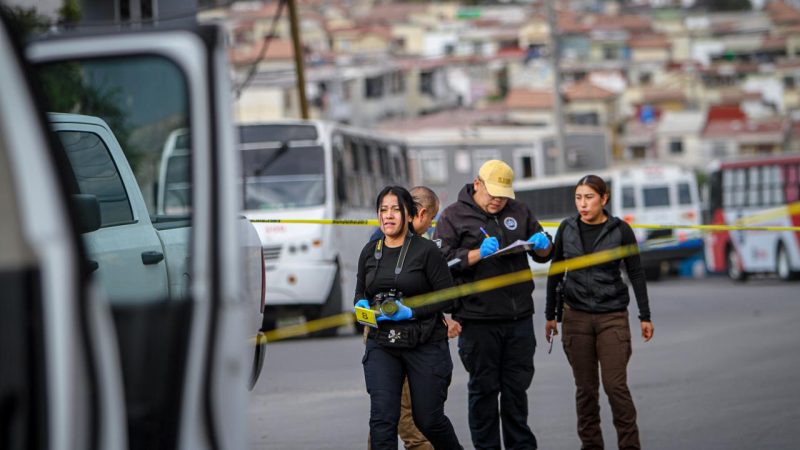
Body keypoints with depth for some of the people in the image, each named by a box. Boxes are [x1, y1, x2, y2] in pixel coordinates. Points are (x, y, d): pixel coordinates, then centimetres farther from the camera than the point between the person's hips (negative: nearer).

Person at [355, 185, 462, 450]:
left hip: (425, 346, -3)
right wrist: (361, 305, -5)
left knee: (428, 418, 8)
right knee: (382, 417, -11)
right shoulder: (370, 252, 6)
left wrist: (411, 311, -19)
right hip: (381, 346, 3)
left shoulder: (426, 251, -8)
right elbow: (360, 292, 18)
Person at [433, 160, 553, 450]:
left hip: (519, 317, 4)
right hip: (478, 319, -4)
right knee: (484, 388, 1)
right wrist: (478, 255, -22)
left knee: (517, 386, 10)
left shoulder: (518, 212, 13)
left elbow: (543, 255, 20)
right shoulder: (454, 216, 0)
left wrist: (543, 245, -4)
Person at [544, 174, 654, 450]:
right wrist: (550, 315, 13)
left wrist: (645, 316, 2)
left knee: (615, 385, -9)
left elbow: (636, 274, 3)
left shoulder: (620, 231, -3)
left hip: (613, 317, -2)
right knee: (585, 388, 4)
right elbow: (555, 272, 12)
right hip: (576, 316, 2)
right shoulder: (567, 229, 4)